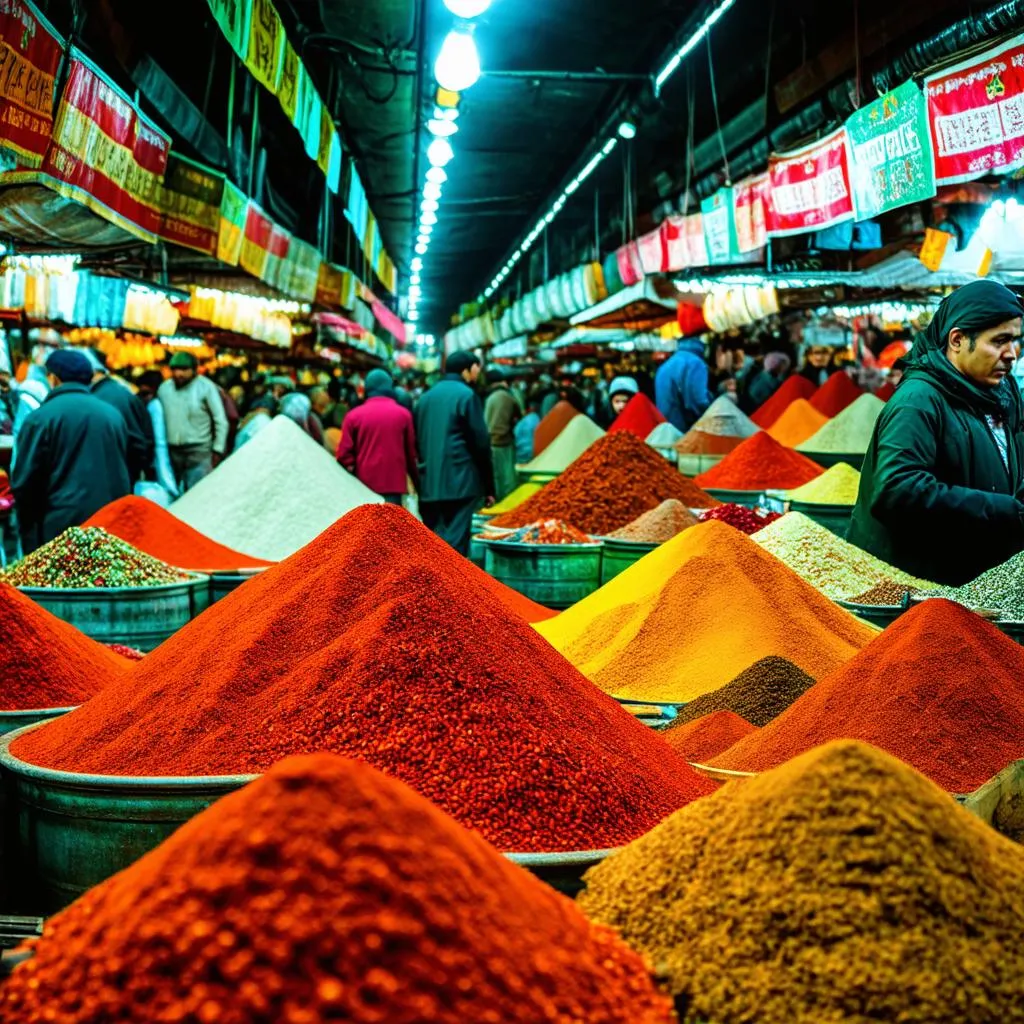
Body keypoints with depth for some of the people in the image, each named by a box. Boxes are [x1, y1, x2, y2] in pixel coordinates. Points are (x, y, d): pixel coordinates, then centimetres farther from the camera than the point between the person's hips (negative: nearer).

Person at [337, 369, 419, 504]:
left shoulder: (354, 415, 2)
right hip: (394, 483, -1)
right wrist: (417, 481, 18)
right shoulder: (403, 414, 2)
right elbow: (411, 452, 8)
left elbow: (344, 453, -1)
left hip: (365, 484, 1)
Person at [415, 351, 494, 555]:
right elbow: (480, 443, -8)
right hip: (460, 483, -7)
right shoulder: (466, 395, -5)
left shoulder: (426, 397, 16)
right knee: (454, 544, -7)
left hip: (429, 485, 7)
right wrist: (488, 486, -2)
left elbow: (417, 441, 18)